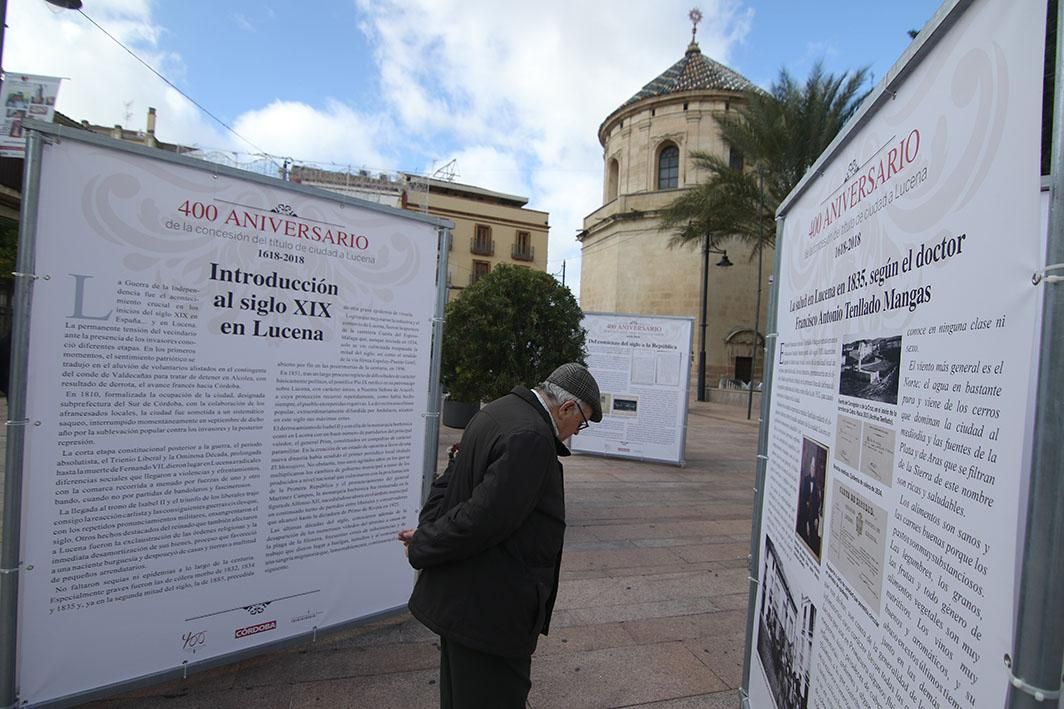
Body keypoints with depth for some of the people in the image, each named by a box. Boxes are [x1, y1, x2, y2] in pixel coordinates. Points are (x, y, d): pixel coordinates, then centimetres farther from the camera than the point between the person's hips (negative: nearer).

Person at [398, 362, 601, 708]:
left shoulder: (497, 411, 5)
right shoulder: (533, 437, -27)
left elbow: (448, 481, 9)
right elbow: (482, 520, -28)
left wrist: (426, 535, -2)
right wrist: (424, 545, -13)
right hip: (491, 608, -9)